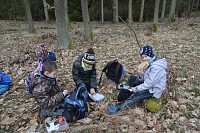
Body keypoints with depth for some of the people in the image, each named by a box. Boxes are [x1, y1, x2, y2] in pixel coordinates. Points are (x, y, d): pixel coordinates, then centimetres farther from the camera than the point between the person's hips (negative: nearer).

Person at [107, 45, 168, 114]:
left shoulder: (157, 67, -27)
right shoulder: (151, 63, 3)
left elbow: (150, 83, -27)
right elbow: (146, 78, 5)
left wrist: (137, 88, -21)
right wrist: (141, 74, -17)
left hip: (154, 90, -9)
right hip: (149, 84, 9)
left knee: (136, 96, -23)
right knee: (132, 79, 3)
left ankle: (118, 107, -21)